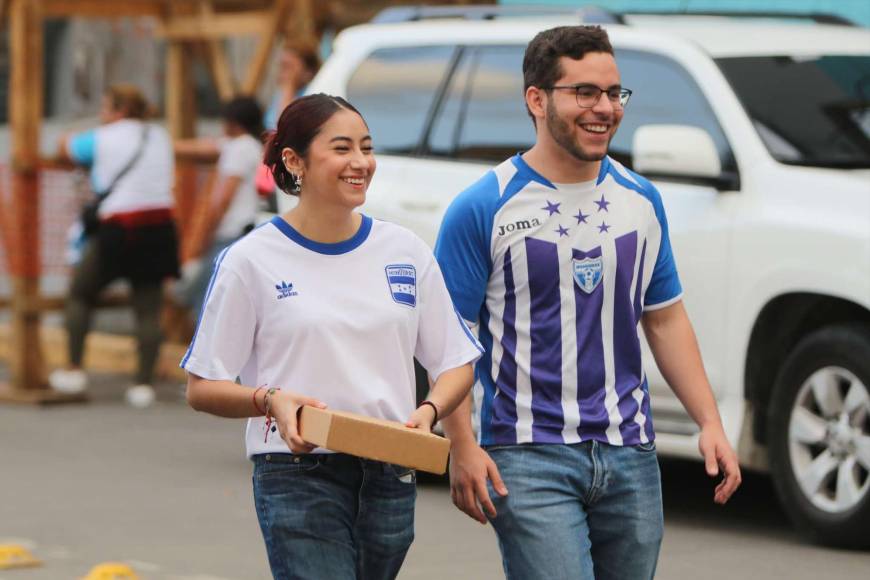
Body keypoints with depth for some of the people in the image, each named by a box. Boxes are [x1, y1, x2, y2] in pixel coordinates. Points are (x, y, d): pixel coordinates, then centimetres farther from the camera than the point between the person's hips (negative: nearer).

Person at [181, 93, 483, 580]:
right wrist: (269, 400, -20)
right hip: (299, 480, -4)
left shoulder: (406, 252, 8)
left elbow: (457, 363, 11)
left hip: (390, 480, 4)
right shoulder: (252, 260, -3)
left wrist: (428, 412, -10)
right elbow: (202, 388, -1)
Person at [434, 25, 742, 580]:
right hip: (529, 456, -5)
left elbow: (666, 319, 16)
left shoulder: (642, 201, 9)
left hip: (630, 453, 5)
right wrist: (463, 448, -16)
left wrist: (711, 422, 7)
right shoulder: (482, 209, -6)